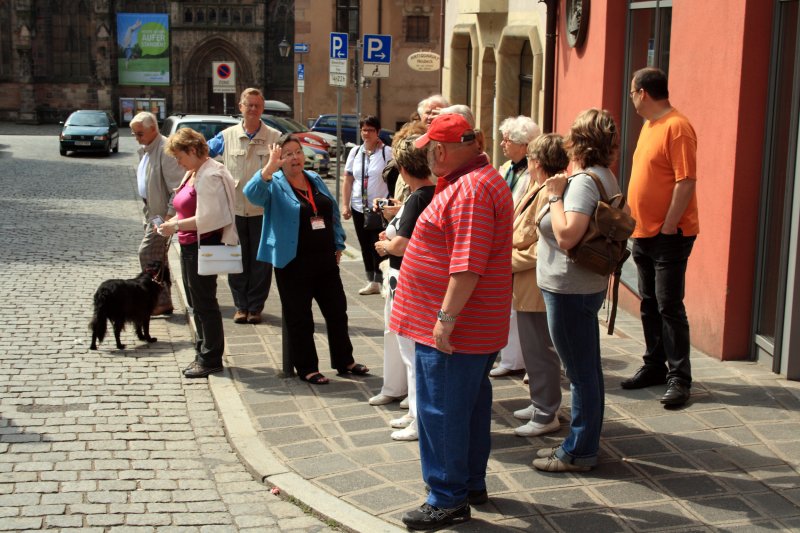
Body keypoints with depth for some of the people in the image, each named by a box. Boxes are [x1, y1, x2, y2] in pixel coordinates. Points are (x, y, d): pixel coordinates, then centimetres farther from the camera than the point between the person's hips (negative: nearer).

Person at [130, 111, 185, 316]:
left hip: (162, 212, -10)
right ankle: (161, 300, 25)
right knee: (158, 256, 15)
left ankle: (161, 302, -3)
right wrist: (147, 211, 14)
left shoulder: (166, 149, -18)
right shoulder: (144, 150, 13)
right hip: (152, 211, 10)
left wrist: (169, 216, -23)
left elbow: (176, 187, -22)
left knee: (147, 254, -10)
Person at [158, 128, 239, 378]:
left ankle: (211, 359, 8)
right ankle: (203, 355, 26)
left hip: (204, 246, -10)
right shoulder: (192, 174, 14)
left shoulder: (210, 176, -18)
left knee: (205, 303, -1)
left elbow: (208, 218, -24)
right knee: (198, 303, 16)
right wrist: (174, 222, 5)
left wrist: (176, 225, -19)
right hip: (190, 246, 10)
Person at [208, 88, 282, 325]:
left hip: (263, 209, -1)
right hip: (234, 208, 1)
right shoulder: (227, 136, 5)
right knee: (238, 260, 6)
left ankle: (255, 306, 15)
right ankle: (241, 305, 16)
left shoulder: (275, 137, 1)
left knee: (261, 260, 4)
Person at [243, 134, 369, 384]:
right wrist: (270, 167, -38)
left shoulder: (315, 180, 12)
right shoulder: (274, 185, -6)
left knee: (337, 311, 13)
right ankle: (306, 368, 15)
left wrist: (338, 245, 11)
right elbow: (252, 193, -27)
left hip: (326, 261, 6)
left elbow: (334, 213, 17)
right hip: (294, 264, -6)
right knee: (300, 318, 3)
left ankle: (344, 361, 27)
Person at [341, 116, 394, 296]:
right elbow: (348, 181, 10)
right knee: (365, 246, 12)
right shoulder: (355, 152, 8)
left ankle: (381, 281, 9)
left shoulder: (387, 152, -6)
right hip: (359, 208, 5)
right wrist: (345, 205, 4)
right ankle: (372, 281, 22)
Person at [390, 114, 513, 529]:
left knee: (442, 412, -2)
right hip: (476, 327, 11)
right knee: (470, 405, 18)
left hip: (453, 328, -11)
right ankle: (472, 483, 30)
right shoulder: (476, 179, 14)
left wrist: (446, 317, -25)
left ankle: (449, 499, 7)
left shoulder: (470, 190, -21)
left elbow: (468, 263, -28)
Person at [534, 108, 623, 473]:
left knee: (580, 372, 0)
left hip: (570, 289, -11)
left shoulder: (584, 181, -20)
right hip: (587, 284, 11)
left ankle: (578, 453, 11)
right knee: (586, 370, 17)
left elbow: (567, 236, -30)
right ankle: (581, 443, 30)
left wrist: (555, 196, -20)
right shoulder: (604, 177, 11)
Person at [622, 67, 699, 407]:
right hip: (644, 233, 9)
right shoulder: (649, 125, 13)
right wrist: (637, 224, 15)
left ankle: (679, 379, 1)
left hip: (668, 236, -9)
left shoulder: (676, 127, -15)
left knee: (669, 306, -6)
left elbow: (686, 182, -20)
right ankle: (654, 366, 25)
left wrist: (668, 227, -20)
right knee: (649, 305, 14)